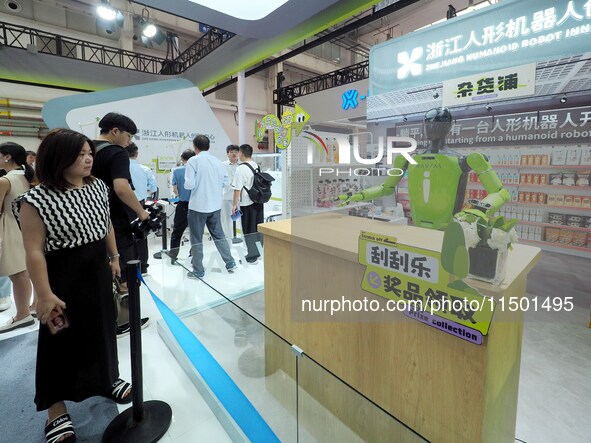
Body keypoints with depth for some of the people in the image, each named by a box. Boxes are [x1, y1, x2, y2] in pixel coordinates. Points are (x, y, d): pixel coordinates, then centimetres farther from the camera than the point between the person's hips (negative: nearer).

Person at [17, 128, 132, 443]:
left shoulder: (98, 187, 2)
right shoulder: (37, 199, -17)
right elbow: (34, 250, -17)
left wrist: (114, 258, 14)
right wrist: (44, 294, -17)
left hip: (98, 271, 6)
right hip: (64, 277, -5)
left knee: (102, 328, 18)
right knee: (62, 341, 7)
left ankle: (106, 380, 41)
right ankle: (56, 410, 28)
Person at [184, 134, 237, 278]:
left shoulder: (193, 160, -11)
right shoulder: (217, 161, 3)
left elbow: (189, 184, -17)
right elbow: (225, 182, 7)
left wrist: (186, 184, 5)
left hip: (198, 206, -4)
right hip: (215, 205, 5)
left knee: (196, 239, 9)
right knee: (218, 235, 19)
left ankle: (198, 271, 17)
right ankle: (231, 263, 23)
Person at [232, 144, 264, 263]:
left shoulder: (241, 168, -15)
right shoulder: (257, 166, 5)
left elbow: (238, 189, -16)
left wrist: (234, 204, -9)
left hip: (247, 204, -6)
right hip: (259, 201, 7)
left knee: (249, 230, 5)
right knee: (258, 228, 15)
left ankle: (252, 255, 14)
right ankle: (259, 252, 28)